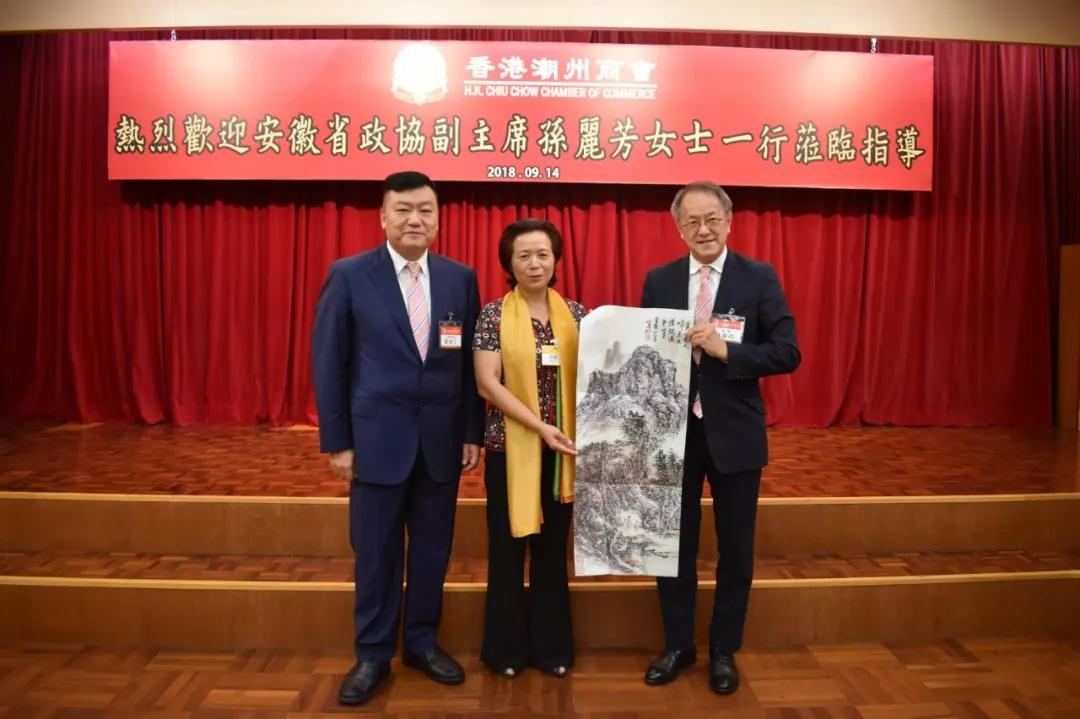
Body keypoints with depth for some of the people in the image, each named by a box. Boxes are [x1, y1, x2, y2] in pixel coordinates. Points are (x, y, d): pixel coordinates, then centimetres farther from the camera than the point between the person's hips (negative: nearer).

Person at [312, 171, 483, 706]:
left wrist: (472, 433, 3)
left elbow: (469, 363, 5)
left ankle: (421, 642, 33)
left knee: (432, 549, 13)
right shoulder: (348, 276, -4)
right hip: (378, 438, -2)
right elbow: (329, 363, -3)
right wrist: (337, 440, -5)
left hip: (441, 440, 3)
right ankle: (373, 655, 28)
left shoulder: (461, 278, 4)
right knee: (376, 553, 9)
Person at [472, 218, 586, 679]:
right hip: (511, 445, -3)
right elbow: (487, 383, -12)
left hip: (563, 447, 3)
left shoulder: (575, 313, 5)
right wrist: (540, 426, -19)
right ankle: (506, 648, 24)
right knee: (508, 547, 7)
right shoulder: (493, 315, -5)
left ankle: (551, 646, 27)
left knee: (552, 546, 12)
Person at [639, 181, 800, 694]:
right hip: (673, 431, 2)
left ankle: (723, 651, 33)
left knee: (735, 549, 12)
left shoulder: (759, 278, -4)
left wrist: (725, 349, -23)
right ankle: (677, 645, 34)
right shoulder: (658, 281, 2)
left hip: (734, 433, -1)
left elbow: (787, 353, -10)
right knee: (674, 544, 13)